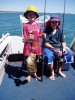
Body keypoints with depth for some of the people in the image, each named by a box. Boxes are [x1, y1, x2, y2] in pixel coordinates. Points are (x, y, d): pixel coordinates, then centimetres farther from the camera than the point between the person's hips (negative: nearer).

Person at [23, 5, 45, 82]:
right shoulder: (25, 26, -9)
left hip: (36, 47, 4)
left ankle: (34, 73, 40)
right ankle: (29, 75, 22)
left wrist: (43, 35, -9)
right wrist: (28, 38, -31)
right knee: (29, 62, -5)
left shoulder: (38, 25, 3)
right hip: (28, 47, -3)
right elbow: (24, 40, -11)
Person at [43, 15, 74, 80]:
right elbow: (45, 43, -15)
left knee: (70, 53, -11)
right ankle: (52, 72, -6)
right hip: (49, 48, -5)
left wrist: (64, 48, -16)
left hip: (58, 47, 5)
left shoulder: (59, 30, 6)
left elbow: (63, 41, 5)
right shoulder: (47, 31, -9)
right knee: (49, 56, -36)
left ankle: (59, 70, 7)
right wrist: (54, 49, -25)